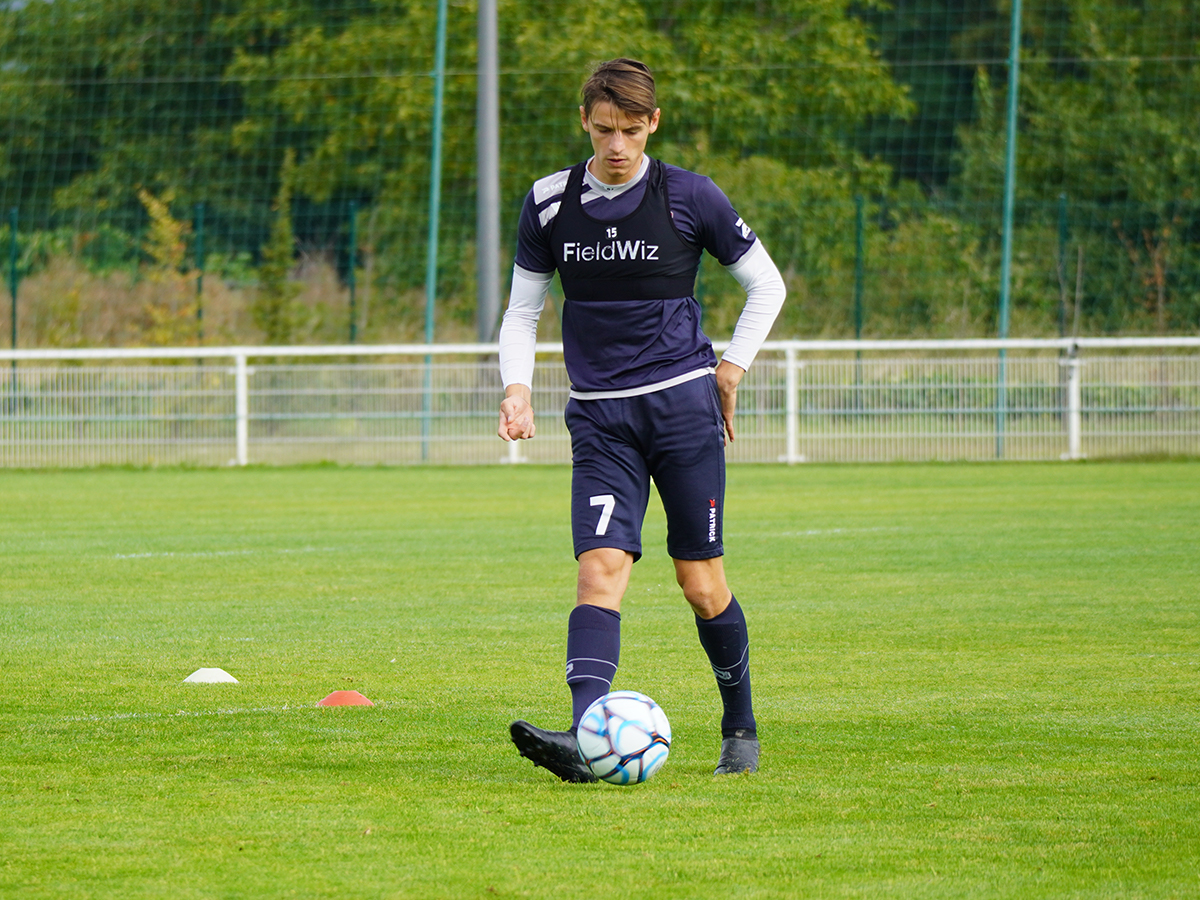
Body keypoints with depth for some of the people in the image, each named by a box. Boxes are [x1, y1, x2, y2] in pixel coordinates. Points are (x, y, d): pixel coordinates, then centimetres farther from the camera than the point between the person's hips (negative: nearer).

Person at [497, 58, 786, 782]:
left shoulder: (689, 197, -1)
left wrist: (731, 370, 5)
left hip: (683, 402, -1)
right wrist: (518, 387, -1)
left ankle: (741, 727, 22)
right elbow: (523, 309, 14)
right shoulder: (551, 202, 5)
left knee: (701, 581, 1)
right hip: (600, 416, 1)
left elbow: (766, 285, 10)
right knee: (602, 567, -16)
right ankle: (584, 738, -30)